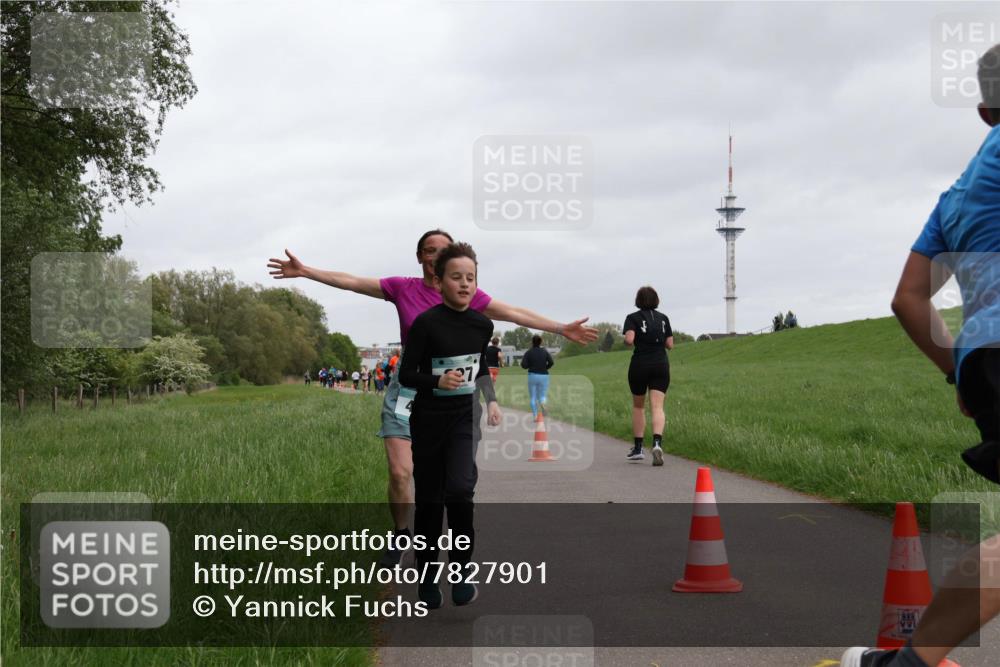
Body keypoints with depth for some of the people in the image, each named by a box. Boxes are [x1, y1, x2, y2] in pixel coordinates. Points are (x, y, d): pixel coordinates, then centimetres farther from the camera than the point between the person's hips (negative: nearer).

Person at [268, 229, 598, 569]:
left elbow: (516, 313, 6)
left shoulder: (467, 296, 2)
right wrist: (305, 271, 0)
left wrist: (561, 329, 5)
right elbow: (350, 282, 3)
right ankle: (401, 538, 15)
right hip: (407, 389, 0)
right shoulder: (402, 288, 1)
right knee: (399, 473, -8)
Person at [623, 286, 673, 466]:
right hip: (661, 365, 1)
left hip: (639, 365, -1)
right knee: (657, 407, -6)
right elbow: (670, 345, 6)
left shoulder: (633, 318, -2)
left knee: (638, 407, 15)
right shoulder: (663, 318, 8)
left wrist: (630, 342, 4)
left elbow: (629, 340, -18)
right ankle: (657, 442, -30)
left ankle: (638, 448, 19)